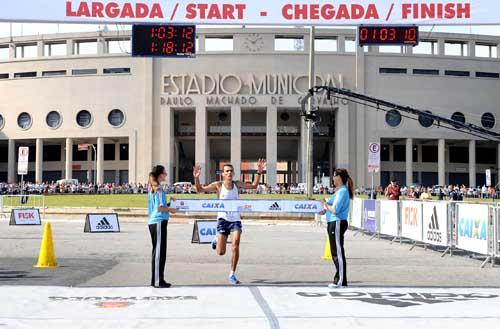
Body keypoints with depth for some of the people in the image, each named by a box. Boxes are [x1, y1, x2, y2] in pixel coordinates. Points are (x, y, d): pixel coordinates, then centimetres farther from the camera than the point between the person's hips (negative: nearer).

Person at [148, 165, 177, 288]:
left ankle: (155, 280, 19)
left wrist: (168, 204, 15)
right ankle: (158, 281, -2)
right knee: (159, 251, -5)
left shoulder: (152, 188, 15)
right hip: (159, 222, -10)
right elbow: (160, 208, -20)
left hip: (153, 222, 10)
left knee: (156, 251, 14)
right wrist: (170, 209, -5)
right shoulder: (159, 189, -13)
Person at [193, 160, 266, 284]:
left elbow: (254, 186, 13)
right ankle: (216, 241, 37)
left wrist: (259, 172, 2)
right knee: (221, 252, -2)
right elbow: (200, 189, -2)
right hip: (223, 219, -2)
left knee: (236, 245, -16)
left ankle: (232, 274, -2)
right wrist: (196, 178, -19)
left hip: (235, 220, 2)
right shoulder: (218, 185, -3)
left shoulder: (237, 184, 4)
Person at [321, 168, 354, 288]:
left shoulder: (342, 191, -14)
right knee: (336, 252, 14)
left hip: (337, 223, -10)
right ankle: (340, 279, 20)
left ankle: (341, 281, -3)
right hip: (334, 223, 10)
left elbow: (335, 210, -20)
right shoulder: (339, 190, 17)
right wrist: (327, 204, 3)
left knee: (338, 252, -7)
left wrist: (326, 204, -4)